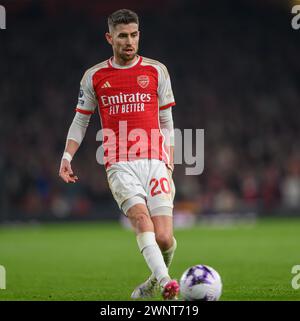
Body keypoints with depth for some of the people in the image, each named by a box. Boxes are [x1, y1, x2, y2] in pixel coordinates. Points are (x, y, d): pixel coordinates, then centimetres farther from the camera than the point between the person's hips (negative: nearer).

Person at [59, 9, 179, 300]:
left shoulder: (156, 71, 10)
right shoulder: (94, 76, 10)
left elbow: (166, 122, 15)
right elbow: (80, 120, 18)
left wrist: (169, 163, 8)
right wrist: (66, 158, 7)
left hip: (155, 161, 1)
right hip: (119, 164, -1)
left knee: (164, 239, -9)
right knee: (140, 217, -27)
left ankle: (155, 281, 21)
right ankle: (165, 283, -39)